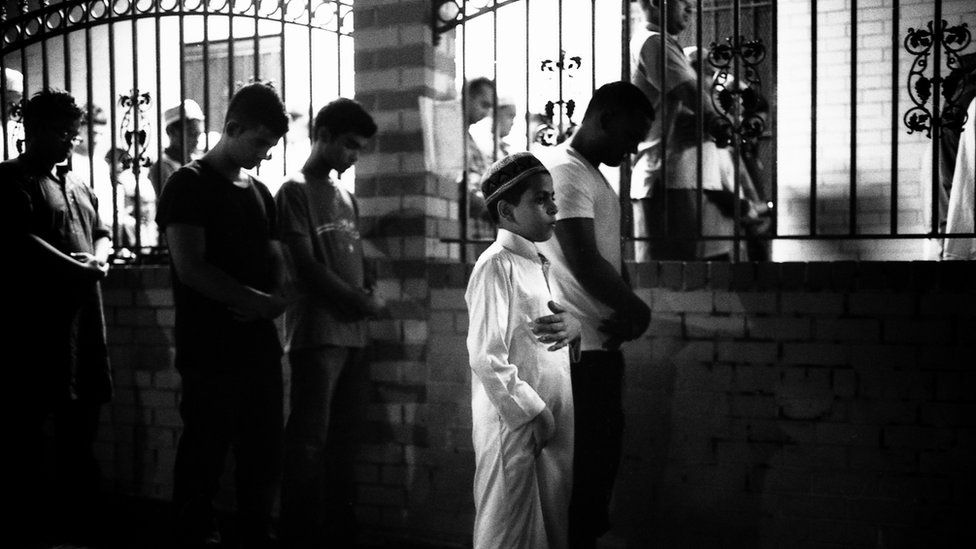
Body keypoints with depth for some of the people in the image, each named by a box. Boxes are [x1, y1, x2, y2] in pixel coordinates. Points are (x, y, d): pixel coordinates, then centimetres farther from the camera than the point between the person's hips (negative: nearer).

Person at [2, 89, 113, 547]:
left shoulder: (77, 185, 20)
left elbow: (101, 232, 21)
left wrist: (99, 258, 0)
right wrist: (74, 267, -18)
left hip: (83, 317, 8)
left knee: (81, 427, 13)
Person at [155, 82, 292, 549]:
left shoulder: (259, 192, 15)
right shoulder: (189, 185, -5)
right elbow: (191, 268, -15)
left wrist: (278, 298, -7)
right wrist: (258, 299, -12)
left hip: (260, 348, 6)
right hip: (211, 353, -6)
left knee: (264, 457, 11)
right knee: (204, 459, 3)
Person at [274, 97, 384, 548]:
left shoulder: (346, 197, 18)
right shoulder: (296, 191, -2)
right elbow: (306, 266, -8)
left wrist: (372, 294, -1)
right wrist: (361, 302, -5)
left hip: (352, 332, 7)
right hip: (317, 333, -6)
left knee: (342, 438, 9)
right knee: (309, 441, -4)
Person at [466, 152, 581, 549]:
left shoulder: (541, 264, 14)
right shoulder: (495, 265, -12)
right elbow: (486, 357, -18)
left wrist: (574, 326, -5)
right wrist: (533, 414, -17)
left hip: (553, 423, 8)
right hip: (514, 426, -8)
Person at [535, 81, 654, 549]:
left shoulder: (594, 175, 17)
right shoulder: (566, 171, -15)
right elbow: (584, 264, -22)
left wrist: (624, 311, 0)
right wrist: (637, 309, -8)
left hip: (602, 343, 10)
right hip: (579, 348, -10)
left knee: (601, 456, 17)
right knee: (583, 462, 0)